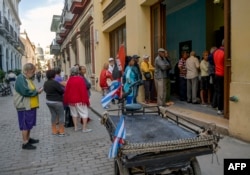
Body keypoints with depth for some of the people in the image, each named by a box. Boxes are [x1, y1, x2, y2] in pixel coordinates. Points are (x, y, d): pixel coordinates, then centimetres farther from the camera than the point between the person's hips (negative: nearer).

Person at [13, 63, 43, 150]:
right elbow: (25, 91, -26)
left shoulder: (28, 78, 15)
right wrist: (37, 92, -15)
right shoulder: (20, 78, -16)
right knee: (25, 125, -2)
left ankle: (28, 139, 31)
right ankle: (25, 143, 6)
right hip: (24, 106, -10)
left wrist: (37, 90, 3)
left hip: (30, 105, 10)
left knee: (29, 123, 18)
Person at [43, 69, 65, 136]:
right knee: (61, 116, 3)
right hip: (57, 102, -8)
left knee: (53, 115, 15)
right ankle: (61, 131, 7)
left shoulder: (45, 83, 3)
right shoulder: (55, 83, -21)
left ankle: (54, 130, 21)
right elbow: (62, 91, -18)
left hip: (48, 101, 8)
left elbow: (45, 90, 14)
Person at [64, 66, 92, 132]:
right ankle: (84, 128, 2)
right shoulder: (80, 79, -13)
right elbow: (83, 90, -16)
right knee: (84, 113, 3)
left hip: (71, 100, 6)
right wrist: (85, 100, -10)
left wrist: (66, 101, 14)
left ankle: (76, 127, 22)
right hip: (79, 100, -5)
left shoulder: (69, 80, 1)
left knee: (74, 113, 16)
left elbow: (66, 91, 4)